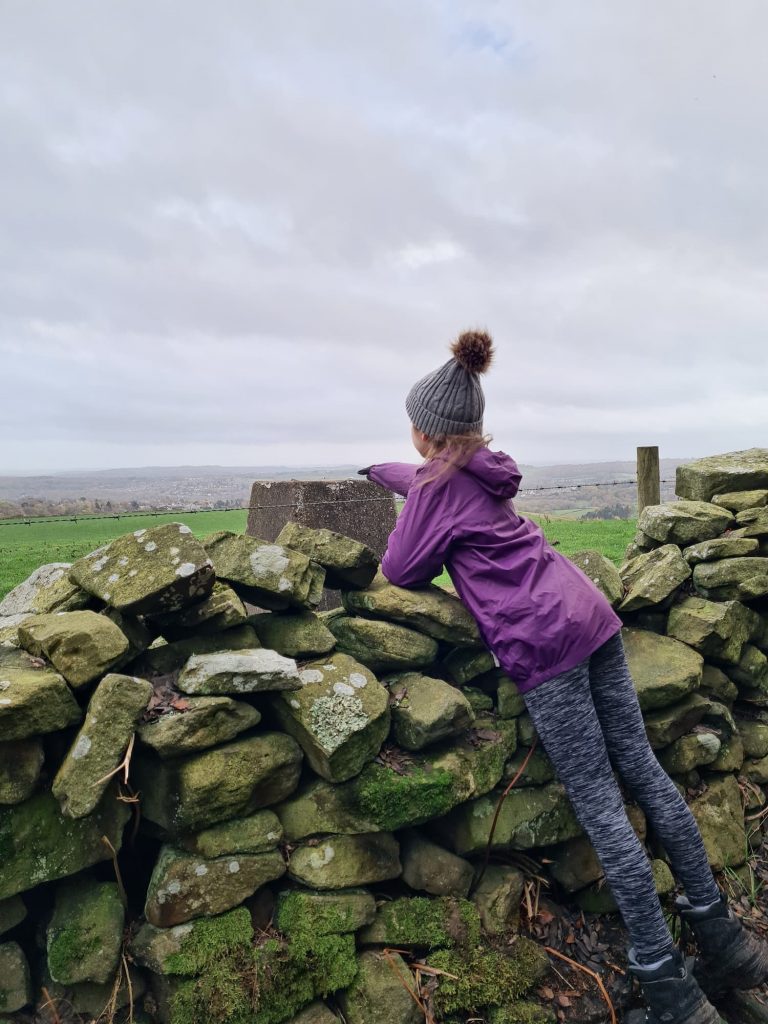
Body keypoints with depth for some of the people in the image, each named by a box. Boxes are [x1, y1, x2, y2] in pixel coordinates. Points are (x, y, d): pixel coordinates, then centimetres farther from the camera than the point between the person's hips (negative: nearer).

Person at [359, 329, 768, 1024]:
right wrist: (375, 472, 55)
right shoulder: (483, 470, 20)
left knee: (600, 807, -3)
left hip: (541, 642, -9)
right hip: (591, 615, 9)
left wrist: (397, 550, 18)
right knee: (642, 768, 13)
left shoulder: (440, 481, -5)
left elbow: (401, 570, -3)